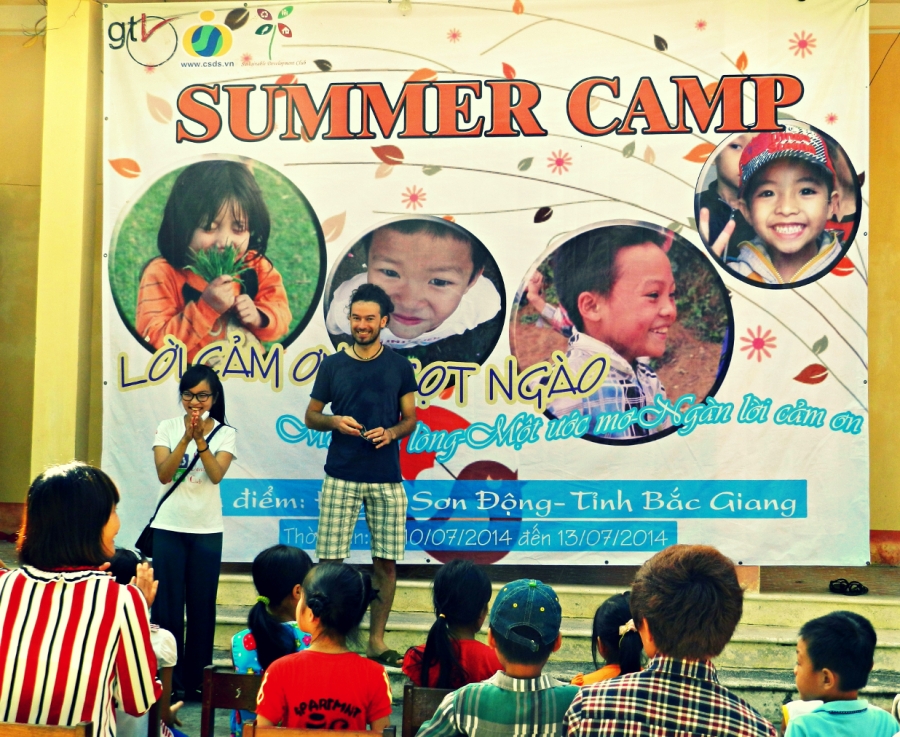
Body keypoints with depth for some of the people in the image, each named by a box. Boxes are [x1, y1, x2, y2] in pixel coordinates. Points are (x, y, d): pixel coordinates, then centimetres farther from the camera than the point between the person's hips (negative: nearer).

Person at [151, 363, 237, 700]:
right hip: (169, 527, 0)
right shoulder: (168, 428, 2)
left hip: (207, 530, 0)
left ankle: (196, 681, 13)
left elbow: (216, 474, -14)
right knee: (167, 605, -1)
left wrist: (200, 438, -26)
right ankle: (169, 681, 7)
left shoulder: (224, 433, 1)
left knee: (202, 606, 3)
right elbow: (163, 474, -12)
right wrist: (186, 437, -23)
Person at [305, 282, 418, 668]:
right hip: (341, 476, 0)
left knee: (386, 560, 3)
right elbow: (311, 416, 11)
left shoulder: (399, 367, 6)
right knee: (330, 558, -2)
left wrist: (392, 432, -11)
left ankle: (376, 640, 13)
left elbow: (411, 418, 10)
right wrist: (335, 422, -9)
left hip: (387, 479, 1)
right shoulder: (333, 365, 6)